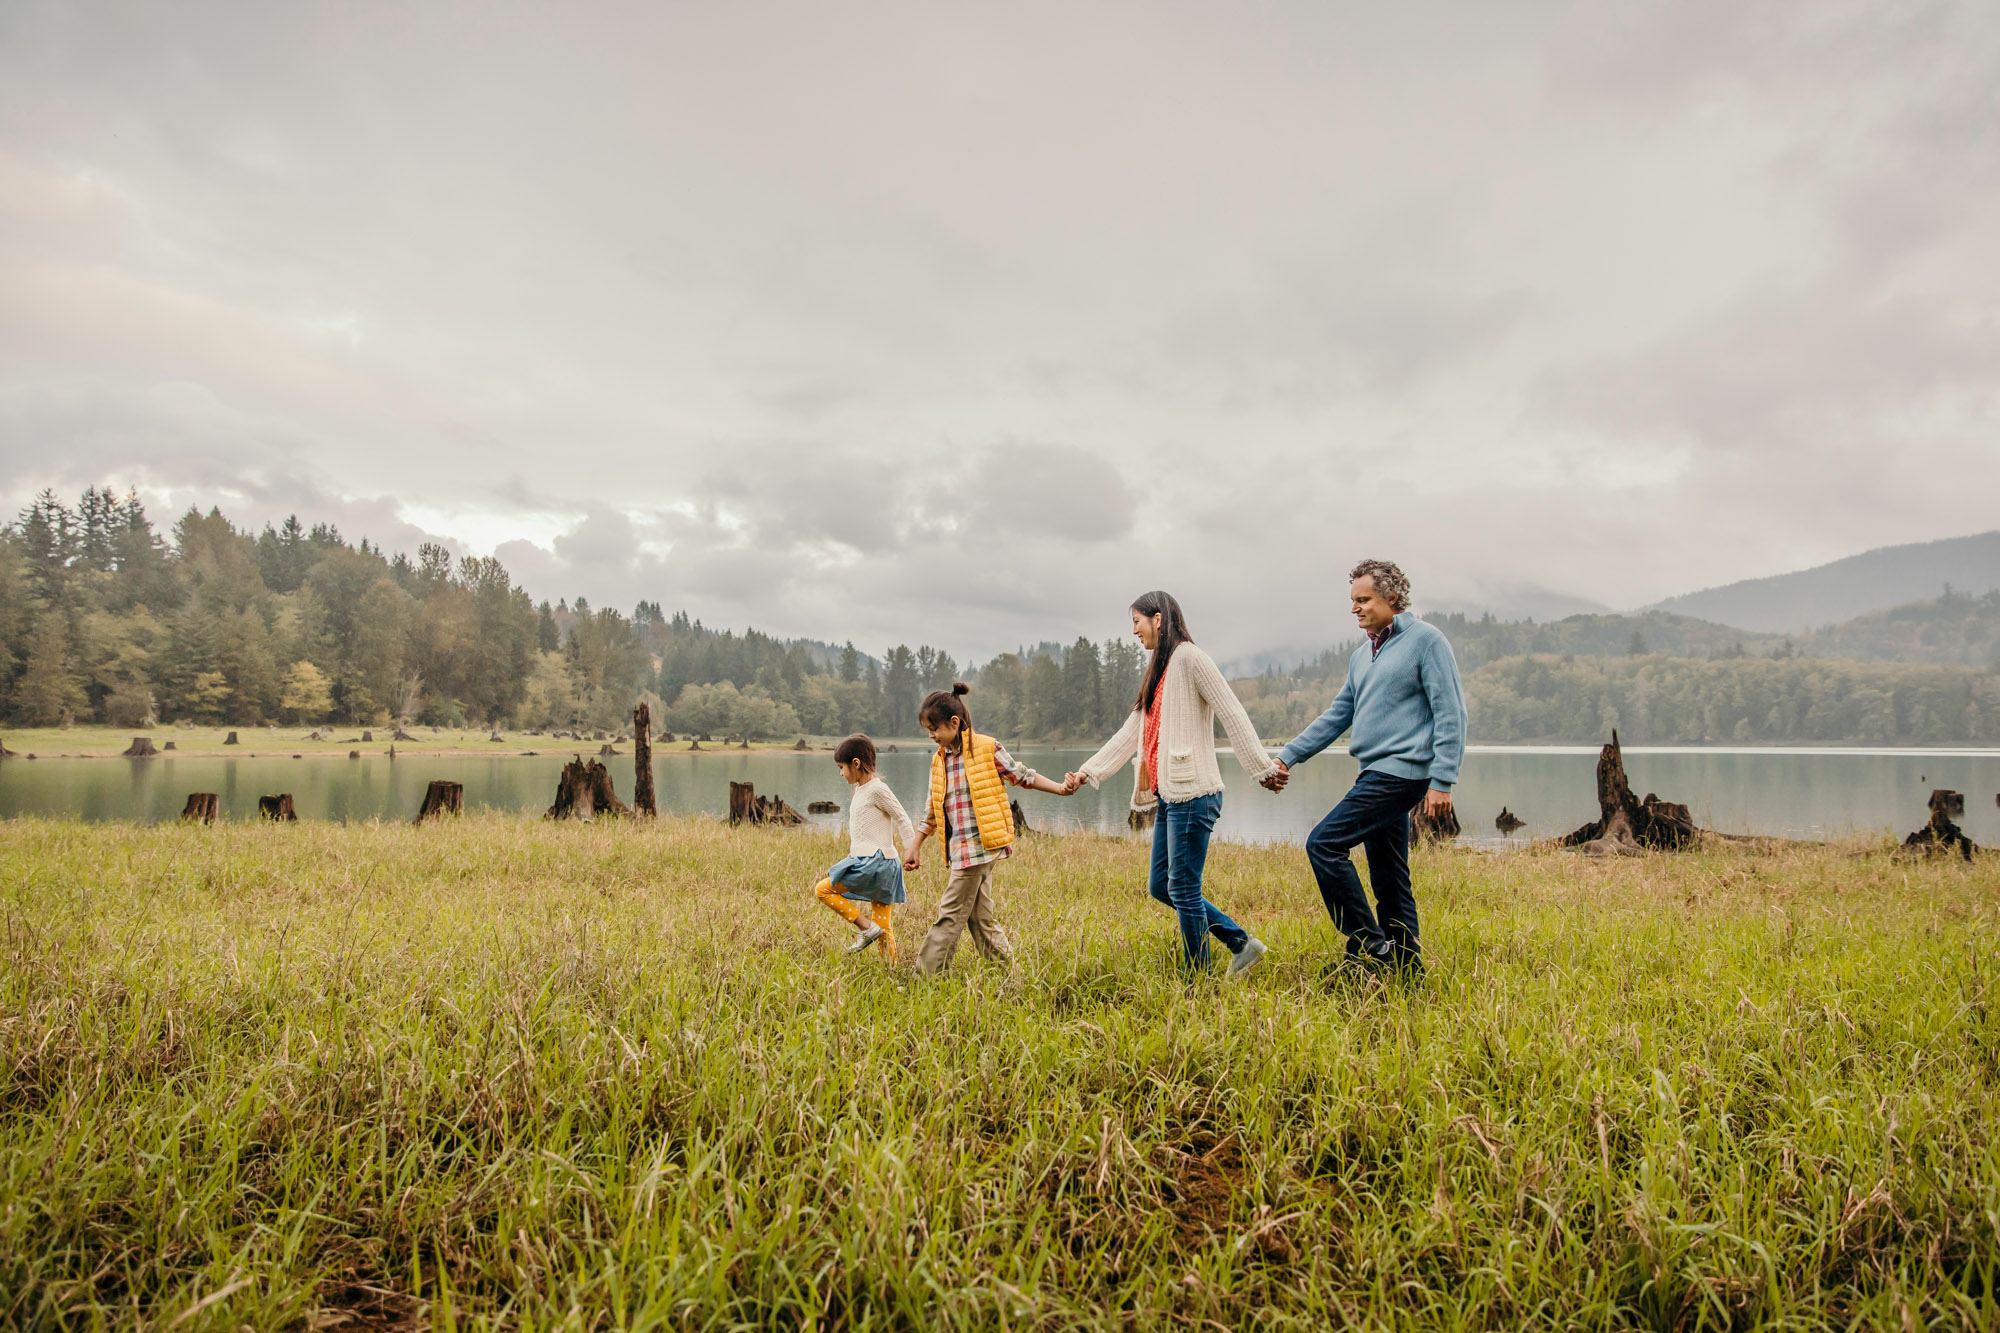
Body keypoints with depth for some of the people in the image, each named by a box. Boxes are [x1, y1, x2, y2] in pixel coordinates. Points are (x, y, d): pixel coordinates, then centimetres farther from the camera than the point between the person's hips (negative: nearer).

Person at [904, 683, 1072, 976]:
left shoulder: (987, 748, -5)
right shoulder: (939, 759, 13)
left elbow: (1022, 775, 3)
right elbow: (934, 809, 20)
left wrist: (1059, 788, -7)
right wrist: (916, 846, 18)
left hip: (980, 846, -7)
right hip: (960, 850, 7)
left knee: (950, 916, -6)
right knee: (980, 917, 9)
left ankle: (925, 978, -2)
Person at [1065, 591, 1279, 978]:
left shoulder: (1189, 658, -8)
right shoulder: (1157, 672, 21)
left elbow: (1233, 715, -13)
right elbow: (1130, 733, 22)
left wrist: (1263, 769, -18)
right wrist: (1088, 772, 18)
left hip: (1192, 794, -10)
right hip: (1169, 795, 10)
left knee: (1183, 889, -4)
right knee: (1160, 885, 12)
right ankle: (1240, 943, 18)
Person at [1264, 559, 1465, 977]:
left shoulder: (1425, 641, -6)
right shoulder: (1362, 655, 18)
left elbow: (1451, 715, -11)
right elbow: (1337, 716, 20)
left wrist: (1442, 781, -17)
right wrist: (1288, 757, 13)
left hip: (1401, 771, -9)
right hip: (1376, 773, 9)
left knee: (1324, 843, -16)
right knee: (1389, 881, 11)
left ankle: (1369, 945, -8)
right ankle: (1407, 967, 19)